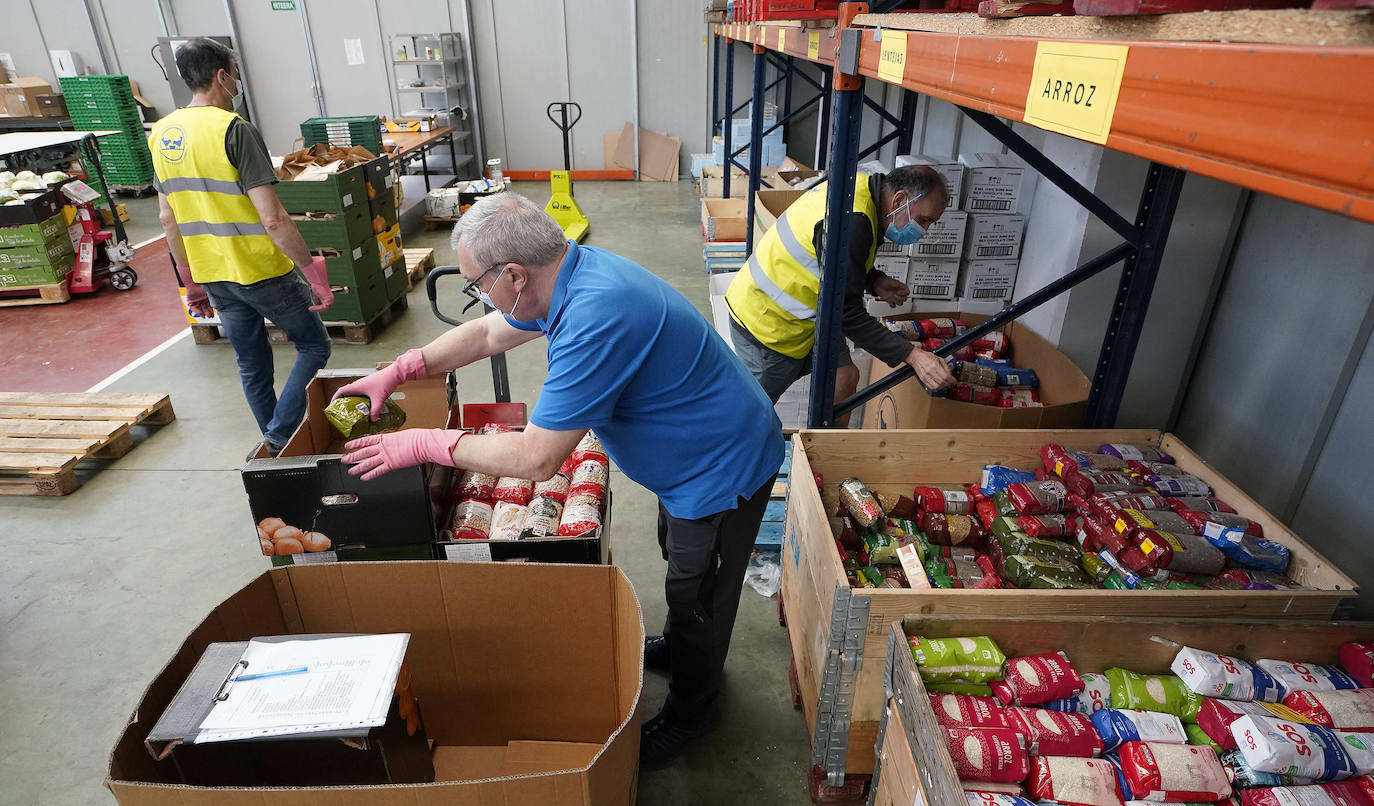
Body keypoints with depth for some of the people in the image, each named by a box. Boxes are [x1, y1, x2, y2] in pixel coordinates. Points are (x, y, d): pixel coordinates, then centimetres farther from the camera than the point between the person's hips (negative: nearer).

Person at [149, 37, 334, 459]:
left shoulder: (161, 133, 7)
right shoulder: (232, 129, -16)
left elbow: (168, 218, 12)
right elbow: (272, 219, -23)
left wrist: (191, 281, 19)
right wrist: (312, 270, -16)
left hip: (215, 277, 7)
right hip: (262, 271, -7)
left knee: (251, 364, 17)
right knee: (314, 346, 9)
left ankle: (273, 444, 27)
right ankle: (278, 437, 2)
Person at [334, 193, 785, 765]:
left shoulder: (596, 319, -37)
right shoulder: (574, 269, -5)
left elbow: (536, 458, -32)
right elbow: (489, 334, 12)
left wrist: (423, 444, -20)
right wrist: (397, 371, 10)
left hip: (722, 469, -9)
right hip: (691, 452, 9)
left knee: (696, 595, 12)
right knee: (677, 553, 29)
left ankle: (691, 711, 38)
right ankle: (679, 648, 57)